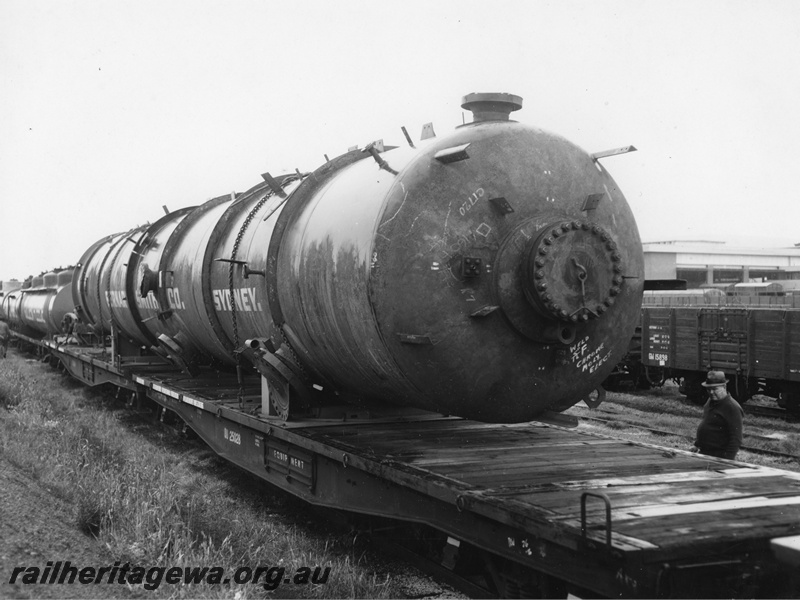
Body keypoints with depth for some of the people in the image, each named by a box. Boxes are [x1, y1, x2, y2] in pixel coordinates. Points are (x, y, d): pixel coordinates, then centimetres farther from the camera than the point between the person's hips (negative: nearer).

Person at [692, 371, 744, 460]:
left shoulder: (732, 408, -16)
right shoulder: (710, 402, 10)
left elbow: (736, 439, -18)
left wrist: (727, 460, -22)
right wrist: (698, 445, 19)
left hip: (719, 457, -8)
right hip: (703, 454, 8)